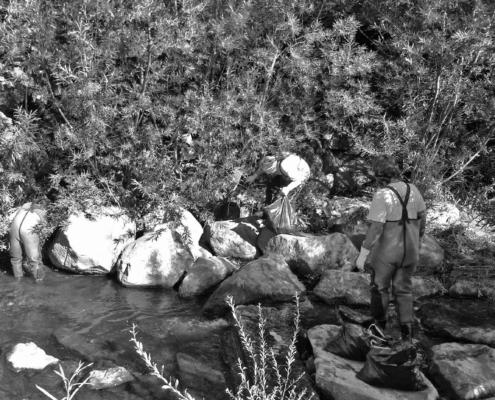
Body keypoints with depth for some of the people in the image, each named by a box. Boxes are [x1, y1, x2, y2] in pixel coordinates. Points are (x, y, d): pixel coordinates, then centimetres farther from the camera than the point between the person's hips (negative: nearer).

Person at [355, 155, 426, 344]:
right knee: (403, 289, 17)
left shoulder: (382, 196, -22)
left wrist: (362, 255, -16)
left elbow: (375, 229, -23)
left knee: (379, 286, 17)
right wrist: (418, 240, 25)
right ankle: (406, 332, 10)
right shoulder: (413, 190, -2)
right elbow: (422, 218, 8)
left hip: (386, 251, -5)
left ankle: (379, 325, 31)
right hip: (408, 250, 5)